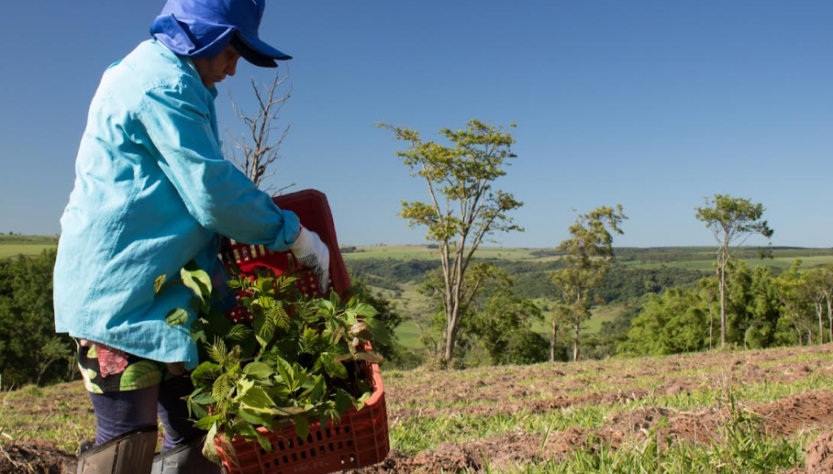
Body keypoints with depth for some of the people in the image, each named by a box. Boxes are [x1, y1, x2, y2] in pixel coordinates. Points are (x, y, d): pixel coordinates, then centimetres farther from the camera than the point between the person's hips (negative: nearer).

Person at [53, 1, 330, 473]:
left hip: (154, 289, 10)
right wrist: (295, 235, -7)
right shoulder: (164, 85, -13)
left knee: (195, 434, 11)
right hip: (119, 293, -10)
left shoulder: (151, 72, 19)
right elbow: (212, 190, -18)